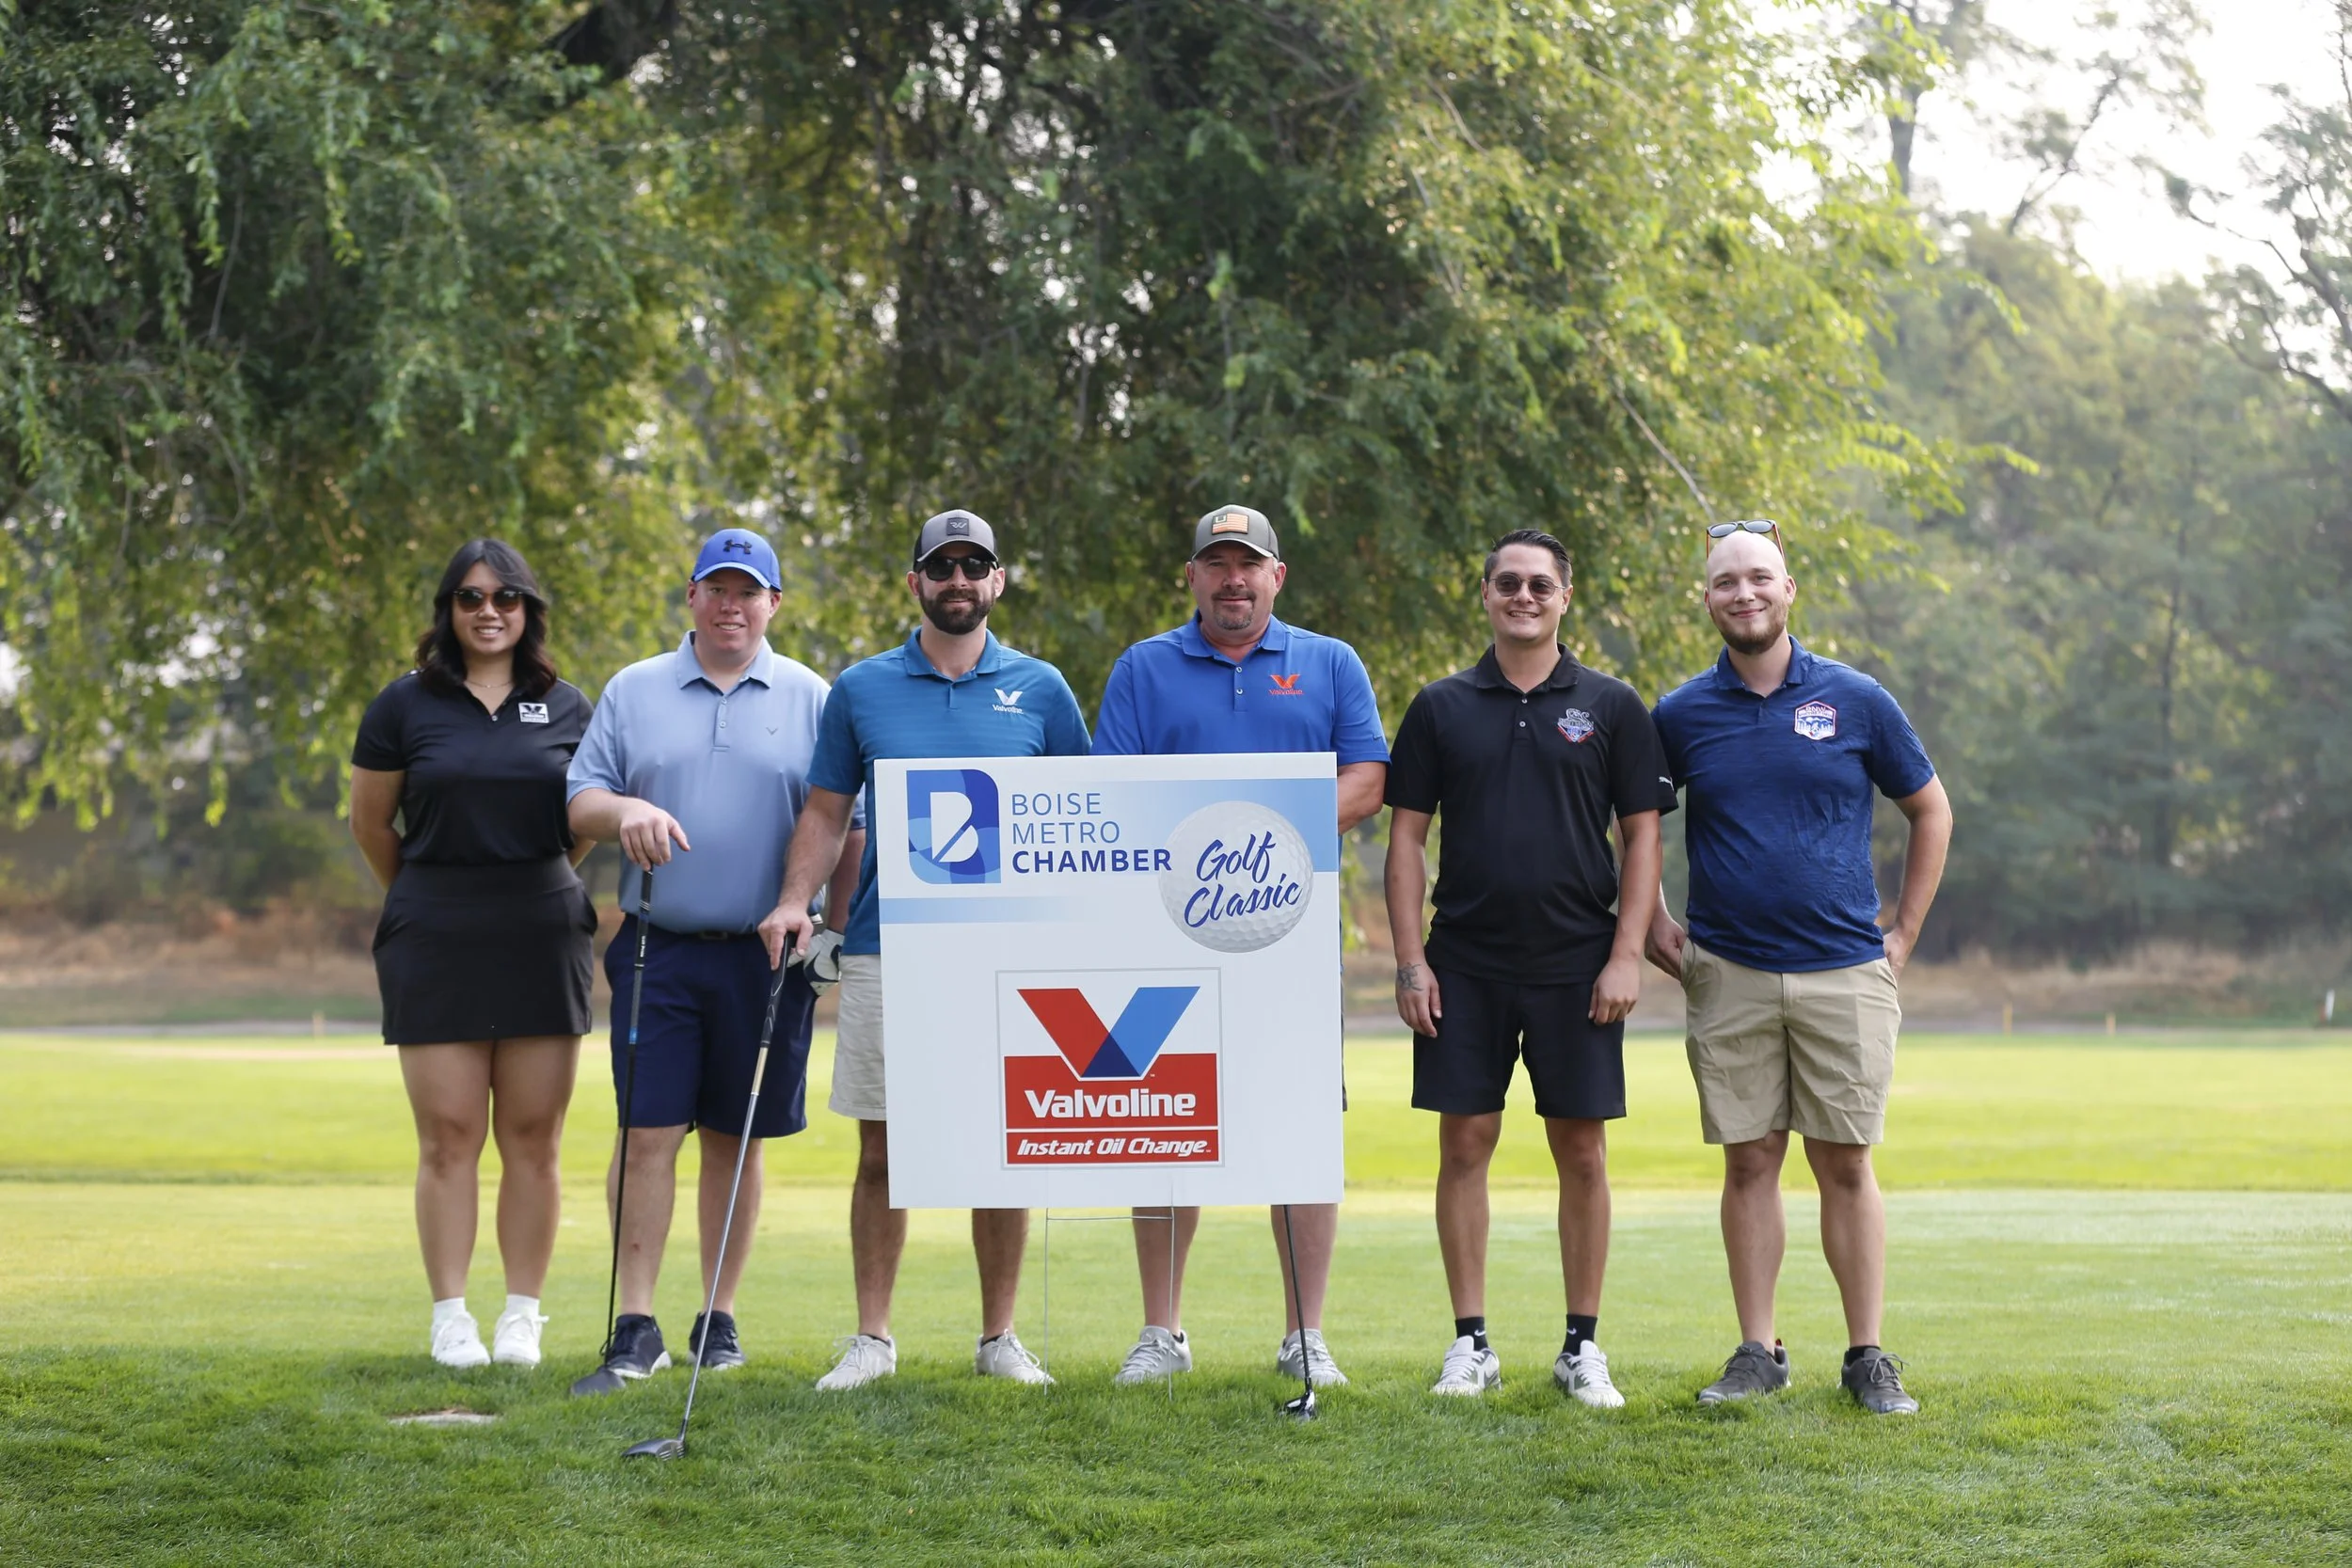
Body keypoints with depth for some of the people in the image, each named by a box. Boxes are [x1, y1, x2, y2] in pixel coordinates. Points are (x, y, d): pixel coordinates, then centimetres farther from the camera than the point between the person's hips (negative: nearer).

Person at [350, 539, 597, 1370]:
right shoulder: (406, 705, 2)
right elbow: (370, 822, 11)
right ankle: (451, 1317, 3)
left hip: (542, 940, 1)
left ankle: (522, 1316, 9)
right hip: (435, 944, -1)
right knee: (448, 1136, -2)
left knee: (532, 1136, 2)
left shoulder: (566, 708, 6)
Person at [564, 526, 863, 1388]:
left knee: (735, 1141, 5)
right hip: (658, 950, 0)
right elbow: (579, 799, 8)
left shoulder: (810, 699, 7)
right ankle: (635, 1324, -1)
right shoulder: (634, 691, 10)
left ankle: (720, 1319, 14)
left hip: (766, 954, 0)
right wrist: (622, 810, -15)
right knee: (647, 1134, -5)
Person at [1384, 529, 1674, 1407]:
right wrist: (1409, 960, -3)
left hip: (1576, 966, -1)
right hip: (1464, 964, 1)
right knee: (1464, 1145, 2)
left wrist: (1626, 955, -6)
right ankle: (1471, 1343, 10)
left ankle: (1582, 1349, 10)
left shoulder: (1610, 708, 4)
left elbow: (1642, 836, 3)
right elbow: (1407, 836, 6)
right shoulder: (1441, 709, 7)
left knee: (1582, 1153, 2)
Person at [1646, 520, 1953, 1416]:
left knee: (1846, 1166, 1)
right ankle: (1756, 1354, 10)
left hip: (1844, 971, -1)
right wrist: (1653, 926, 8)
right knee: (1750, 1164, 3)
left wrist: (1904, 935, 6)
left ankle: (1868, 1359, 6)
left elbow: (1931, 813, 11)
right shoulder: (1682, 715, 4)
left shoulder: (1855, 701, 2)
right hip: (1728, 974, 1)